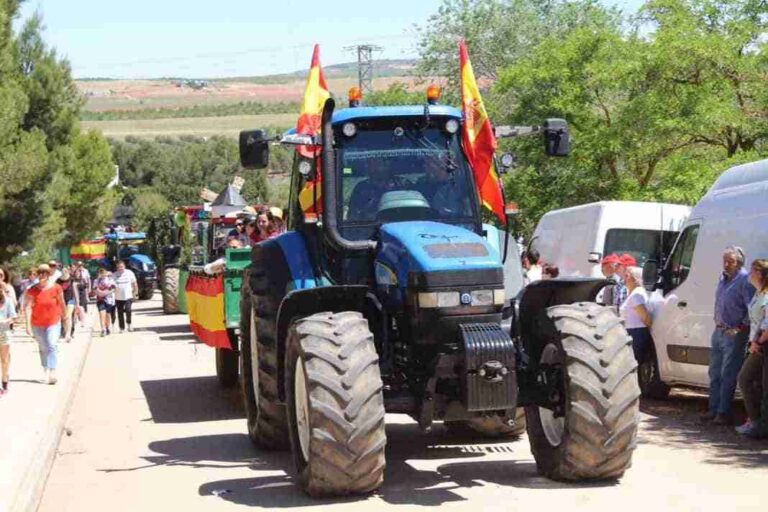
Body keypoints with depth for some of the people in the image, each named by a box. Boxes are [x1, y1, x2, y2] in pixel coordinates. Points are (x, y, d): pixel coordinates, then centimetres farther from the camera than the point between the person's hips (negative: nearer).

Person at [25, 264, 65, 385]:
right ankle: (45, 370, 29)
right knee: (43, 348, 14)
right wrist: (28, 324, -19)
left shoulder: (56, 288, -6)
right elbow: (29, 307, -10)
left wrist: (65, 318, 13)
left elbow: (62, 304, 5)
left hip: (53, 322, -2)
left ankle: (52, 372, -20)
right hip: (37, 324, 2)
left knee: (52, 345, -15)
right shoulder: (32, 291, -6)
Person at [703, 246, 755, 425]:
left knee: (728, 375, -5)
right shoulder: (723, 278, 11)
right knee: (715, 373, 13)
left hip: (734, 334, -9)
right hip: (719, 330, 9)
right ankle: (714, 409, 22)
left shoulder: (744, 280, -15)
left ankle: (724, 413, -1)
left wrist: (741, 328, -17)